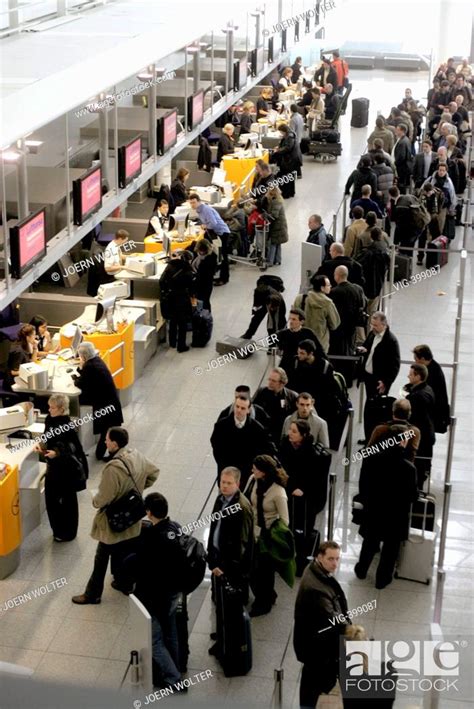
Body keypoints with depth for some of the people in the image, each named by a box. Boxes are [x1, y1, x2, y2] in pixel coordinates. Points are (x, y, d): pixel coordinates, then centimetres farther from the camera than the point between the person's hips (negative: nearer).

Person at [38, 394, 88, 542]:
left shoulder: (68, 426, -24)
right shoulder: (50, 420, -2)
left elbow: (72, 450, -21)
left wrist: (57, 453, -34)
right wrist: (40, 444, -7)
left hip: (67, 469, -8)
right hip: (54, 467, 8)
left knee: (68, 500, 9)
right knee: (51, 498, 15)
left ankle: (68, 533, 25)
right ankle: (58, 529, 33)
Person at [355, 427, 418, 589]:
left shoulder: (371, 459, -16)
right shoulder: (408, 468, -26)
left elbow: (363, 486, -5)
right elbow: (413, 496, -16)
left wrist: (367, 503, 11)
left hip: (372, 512, 3)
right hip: (396, 517, -3)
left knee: (370, 542, 27)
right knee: (390, 548, 19)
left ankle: (361, 570, 45)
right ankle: (382, 578, 32)